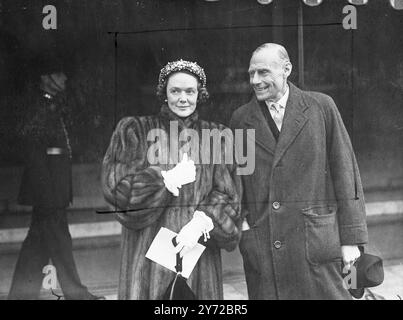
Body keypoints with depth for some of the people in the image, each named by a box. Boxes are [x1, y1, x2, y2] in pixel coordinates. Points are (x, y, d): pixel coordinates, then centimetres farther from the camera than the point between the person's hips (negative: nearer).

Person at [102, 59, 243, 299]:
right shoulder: (135, 130, 6)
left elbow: (227, 194, 2)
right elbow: (114, 186, -4)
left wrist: (199, 223, -15)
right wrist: (167, 179, -10)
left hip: (198, 247, 2)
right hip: (148, 249, -1)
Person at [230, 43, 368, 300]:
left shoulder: (321, 106, 4)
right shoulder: (241, 119, 10)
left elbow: (345, 171, 2)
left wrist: (351, 238, -2)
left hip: (316, 239, -2)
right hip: (261, 247, 2)